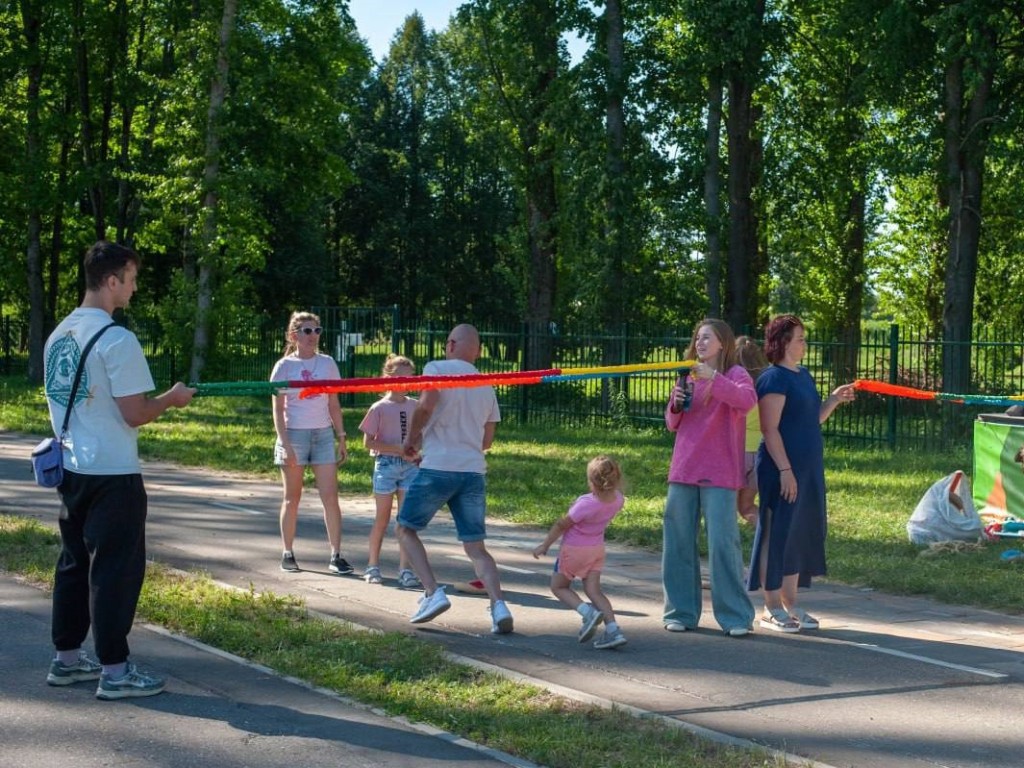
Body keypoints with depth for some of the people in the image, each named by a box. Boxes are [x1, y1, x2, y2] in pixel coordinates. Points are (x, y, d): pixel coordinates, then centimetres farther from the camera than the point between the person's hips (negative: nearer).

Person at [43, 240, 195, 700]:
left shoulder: (58, 335, 9)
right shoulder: (117, 340, -17)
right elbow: (135, 415, -18)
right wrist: (172, 399, -1)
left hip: (70, 469, 8)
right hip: (112, 473, -8)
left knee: (74, 562, 15)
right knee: (115, 568, -3)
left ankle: (66, 659, 22)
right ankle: (115, 671, 1)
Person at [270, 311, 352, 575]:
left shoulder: (327, 363, 7)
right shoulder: (284, 366, -2)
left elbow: (334, 405, 11)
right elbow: (278, 409, -4)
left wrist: (341, 439, 7)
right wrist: (285, 444, -13)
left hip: (323, 434, 3)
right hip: (294, 434, -3)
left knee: (330, 496, -5)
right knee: (292, 498, 5)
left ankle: (336, 556, -4)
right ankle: (287, 554, 15)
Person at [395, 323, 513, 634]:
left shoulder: (437, 368, 2)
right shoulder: (487, 386, 19)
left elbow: (426, 404, -16)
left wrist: (411, 439, -3)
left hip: (438, 468, -5)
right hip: (475, 471, 5)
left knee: (406, 528, 12)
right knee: (476, 547, 8)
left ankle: (433, 593, -3)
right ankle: (499, 605, -12)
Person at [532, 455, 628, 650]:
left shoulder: (586, 504, -32)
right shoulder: (618, 500, -16)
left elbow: (562, 524, -17)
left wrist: (544, 545, -7)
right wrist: (613, 475, 0)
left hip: (574, 548, -6)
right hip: (597, 548, 6)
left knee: (558, 587, 12)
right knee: (594, 590, 8)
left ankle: (588, 612, -12)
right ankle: (613, 630, -9)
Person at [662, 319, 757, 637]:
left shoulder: (735, 374, 0)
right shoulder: (690, 377, 16)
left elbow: (747, 400, -22)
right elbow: (672, 424, 17)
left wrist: (713, 378, -29)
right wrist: (675, 404, -3)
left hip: (719, 474, -5)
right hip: (683, 470, 5)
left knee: (723, 542, -8)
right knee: (678, 541, 6)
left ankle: (736, 616, -2)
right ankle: (681, 612, 14)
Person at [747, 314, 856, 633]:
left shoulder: (804, 376, 15)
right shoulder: (774, 379, -12)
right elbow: (770, 429, -17)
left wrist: (834, 399, 10)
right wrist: (785, 470, -21)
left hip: (808, 469, 9)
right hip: (782, 470, -9)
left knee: (800, 534, 12)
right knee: (778, 533, -3)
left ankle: (790, 602, 20)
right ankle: (772, 608, 4)